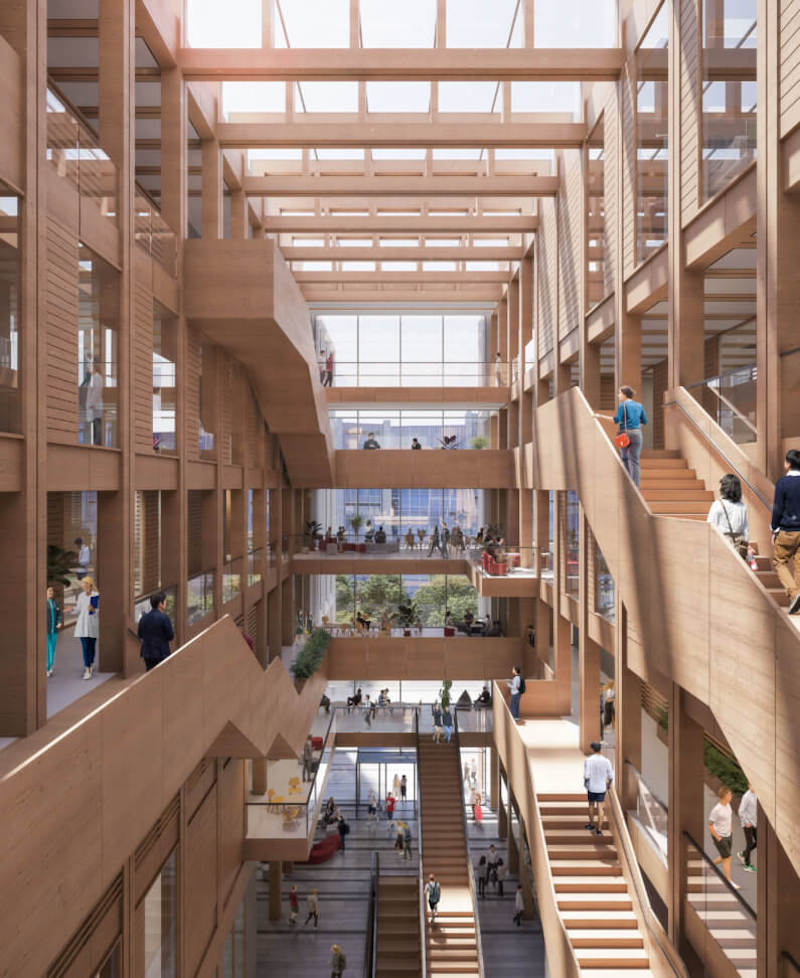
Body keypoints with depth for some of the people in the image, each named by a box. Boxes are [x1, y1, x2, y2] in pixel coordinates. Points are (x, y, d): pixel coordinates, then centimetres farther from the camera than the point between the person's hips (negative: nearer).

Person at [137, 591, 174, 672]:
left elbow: (140, 637, 9)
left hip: (147, 653, 5)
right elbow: (170, 637, -11)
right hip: (161, 653, -5)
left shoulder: (143, 618, 3)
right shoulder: (164, 617, -14)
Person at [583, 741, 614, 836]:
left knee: (591, 805, 18)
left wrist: (585, 783, 2)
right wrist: (608, 784, 18)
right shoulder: (606, 761, -6)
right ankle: (599, 829, 2)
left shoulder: (588, 760, -13)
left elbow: (587, 776, -17)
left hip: (591, 787, -1)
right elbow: (611, 777, -1)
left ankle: (591, 824, 33)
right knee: (600, 808, 4)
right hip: (602, 788, 1)